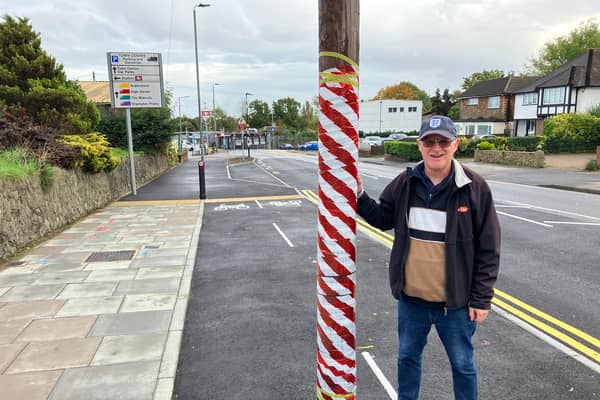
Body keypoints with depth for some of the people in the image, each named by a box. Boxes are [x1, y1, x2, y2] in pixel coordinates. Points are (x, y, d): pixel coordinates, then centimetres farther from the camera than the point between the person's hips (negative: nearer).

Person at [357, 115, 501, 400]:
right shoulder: (405, 183, -3)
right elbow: (383, 219, 9)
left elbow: (488, 249, -9)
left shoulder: (474, 187, -12)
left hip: (456, 301, -3)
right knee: (407, 357, 22)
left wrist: (481, 299, -9)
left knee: (462, 364, 18)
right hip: (410, 298, 3)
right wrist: (358, 195, -5)